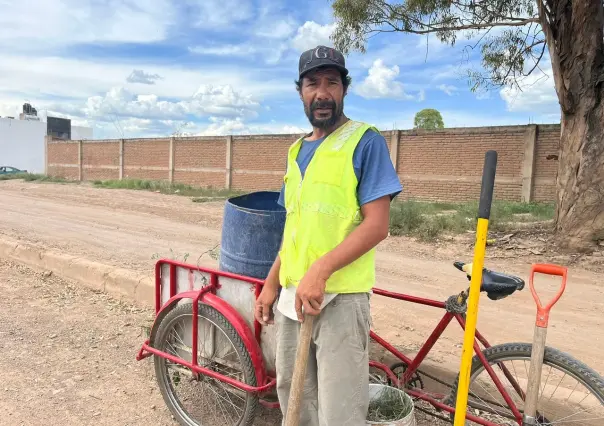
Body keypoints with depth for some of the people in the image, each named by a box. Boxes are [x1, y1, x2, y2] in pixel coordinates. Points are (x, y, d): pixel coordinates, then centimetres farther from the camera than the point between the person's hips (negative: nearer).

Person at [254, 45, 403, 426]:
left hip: (340, 297, -7)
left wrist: (320, 270, -22)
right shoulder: (297, 150, 14)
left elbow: (377, 225, -14)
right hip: (291, 295, 7)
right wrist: (272, 284, 14)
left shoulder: (365, 141, -6)